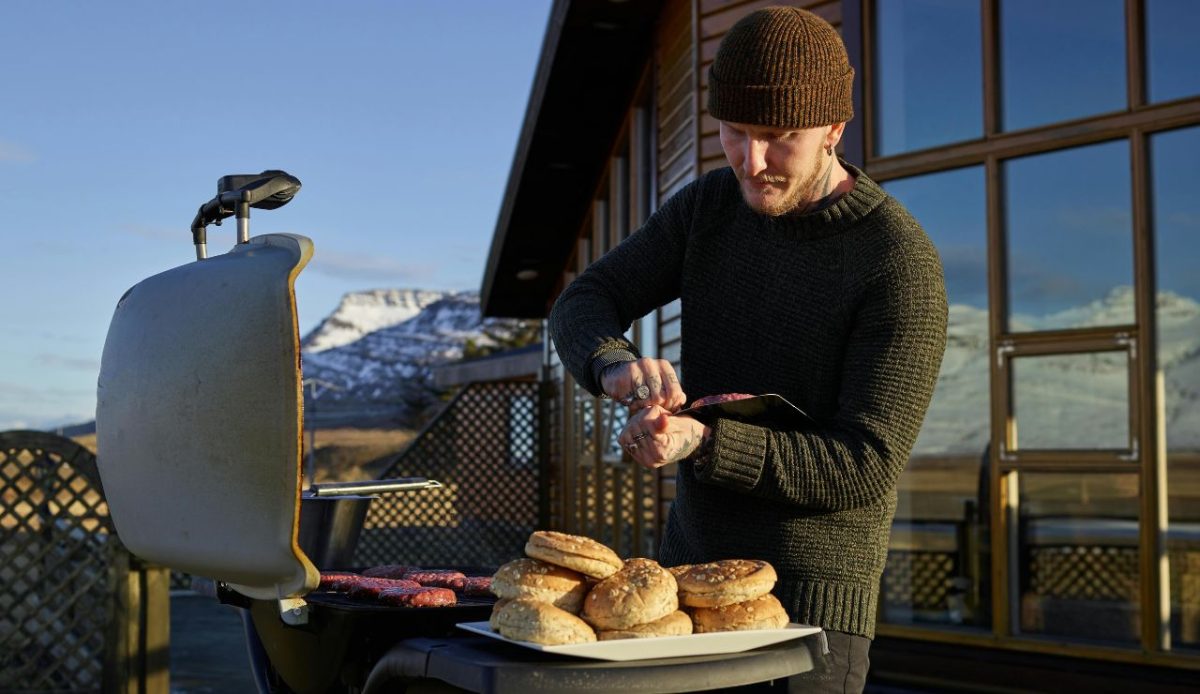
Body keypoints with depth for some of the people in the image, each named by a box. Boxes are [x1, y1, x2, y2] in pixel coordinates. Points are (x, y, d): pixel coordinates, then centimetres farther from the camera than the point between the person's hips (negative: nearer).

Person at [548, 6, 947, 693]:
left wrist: (700, 443, -33)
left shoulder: (903, 264, -18)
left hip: (814, 594, -5)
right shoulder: (712, 204, 0)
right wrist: (618, 365, -25)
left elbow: (867, 469, -20)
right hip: (690, 562, 6)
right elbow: (584, 305, -1)